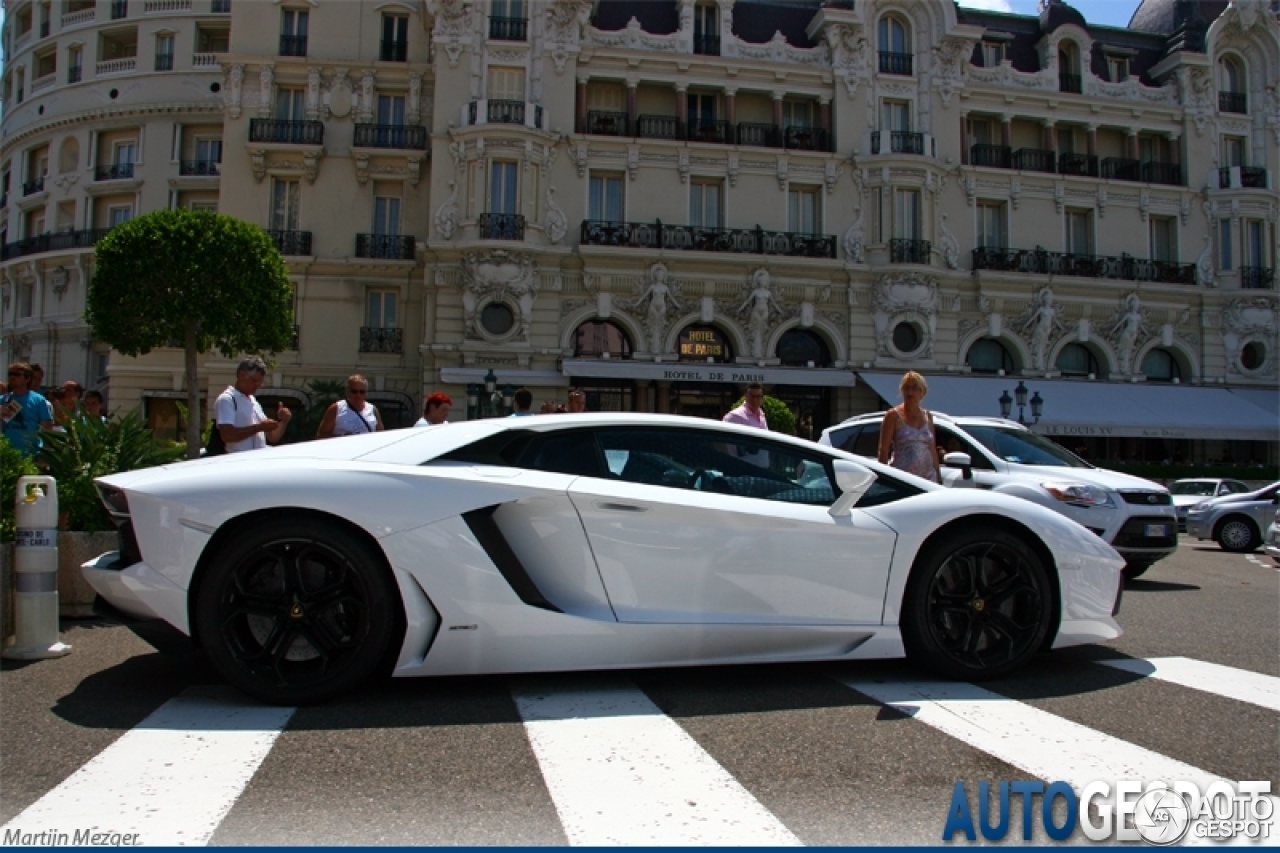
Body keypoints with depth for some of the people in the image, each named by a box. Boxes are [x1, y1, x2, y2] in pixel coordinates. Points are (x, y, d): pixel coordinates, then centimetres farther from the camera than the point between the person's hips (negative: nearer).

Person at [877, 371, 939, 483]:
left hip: (927, 477, 5)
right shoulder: (893, 415, -1)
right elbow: (883, 449, -4)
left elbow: (933, 450, 17)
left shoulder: (927, 417, 13)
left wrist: (938, 477, 14)